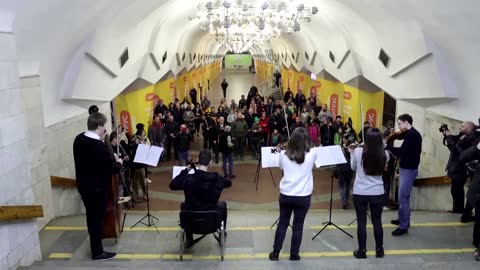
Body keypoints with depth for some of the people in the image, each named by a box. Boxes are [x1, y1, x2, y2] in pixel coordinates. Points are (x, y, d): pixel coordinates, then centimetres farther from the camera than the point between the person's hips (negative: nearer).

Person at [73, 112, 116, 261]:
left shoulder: (78, 139, -3)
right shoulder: (100, 147, -29)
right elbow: (110, 168, -21)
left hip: (83, 184, 8)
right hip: (97, 187, -8)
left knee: (91, 215, 24)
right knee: (97, 218, 7)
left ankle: (95, 244, 43)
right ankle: (97, 252, 20)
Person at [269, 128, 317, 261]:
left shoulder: (283, 154, -7)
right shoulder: (312, 155, -10)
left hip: (285, 195, 2)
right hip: (303, 196, -1)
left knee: (282, 223, 15)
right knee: (298, 226, 11)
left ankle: (275, 253, 24)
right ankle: (294, 255, 22)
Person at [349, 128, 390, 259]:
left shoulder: (358, 151, -12)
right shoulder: (384, 154, -6)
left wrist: (351, 153, 19)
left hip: (360, 193, -2)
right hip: (378, 193, 2)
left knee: (361, 222, 8)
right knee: (377, 221, 15)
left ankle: (362, 251, 16)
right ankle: (379, 250, 27)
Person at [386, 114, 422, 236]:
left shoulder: (411, 135, -18)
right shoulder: (413, 134, 13)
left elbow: (402, 152, -24)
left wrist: (386, 146, -24)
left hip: (408, 170, -10)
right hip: (408, 168, 10)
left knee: (402, 198, -7)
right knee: (404, 196, 19)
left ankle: (403, 226, -1)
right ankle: (404, 219, 31)